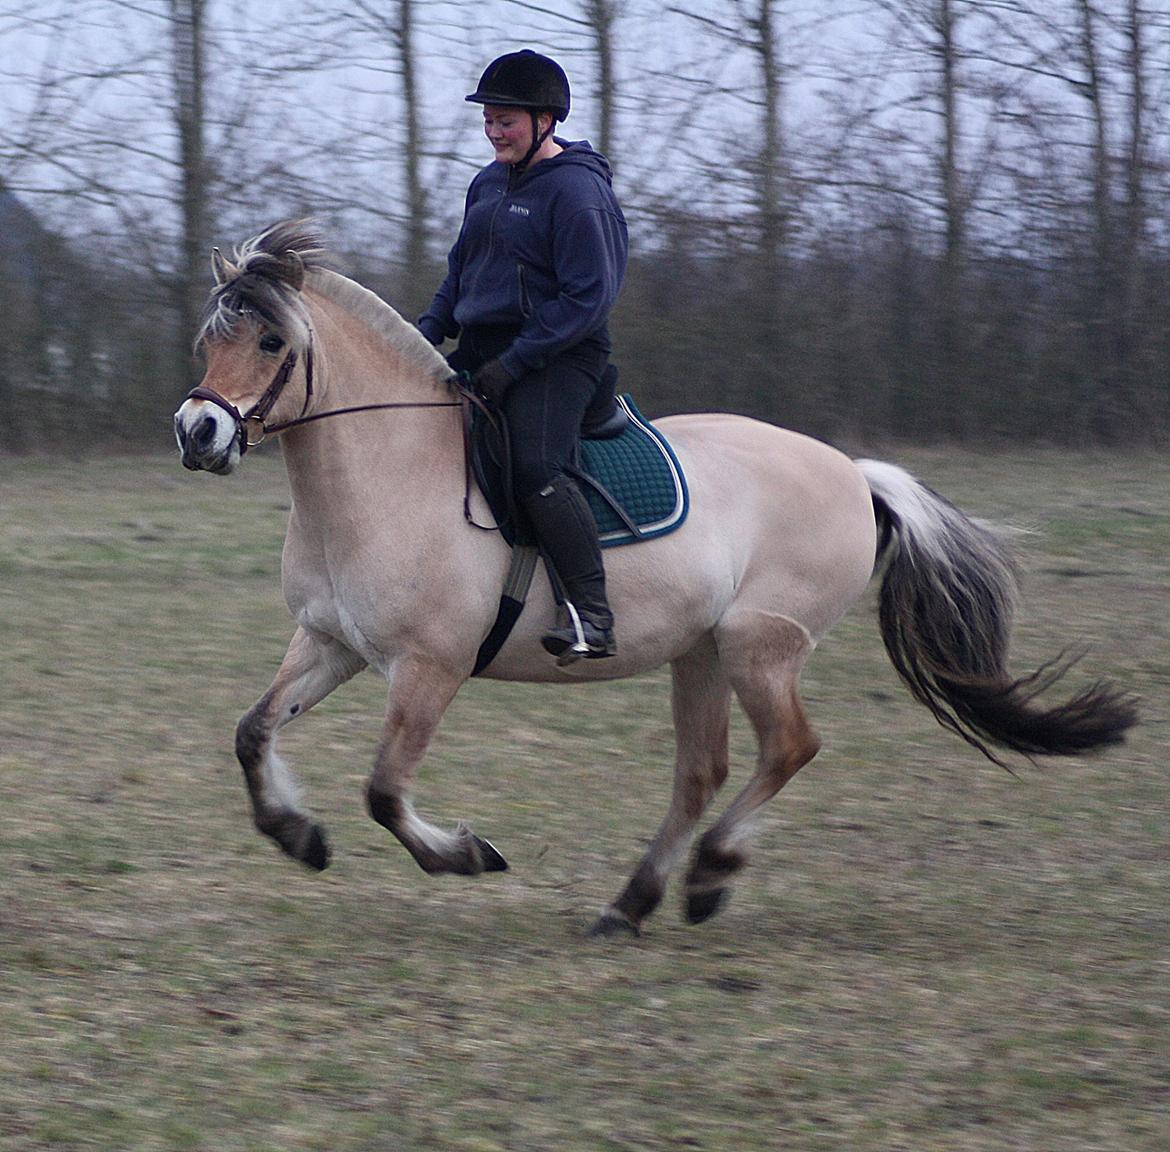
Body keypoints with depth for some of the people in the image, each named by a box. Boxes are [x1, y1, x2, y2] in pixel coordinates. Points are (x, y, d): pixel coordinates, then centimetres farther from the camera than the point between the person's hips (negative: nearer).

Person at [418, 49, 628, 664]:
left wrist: (513, 362, -21)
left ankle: (591, 615, -28)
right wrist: (428, 332, 7)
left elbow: (587, 297, -18)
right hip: (482, 349, 9)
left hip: (557, 356, -9)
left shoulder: (577, 191, -13)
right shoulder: (489, 183, 14)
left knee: (535, 468, -29)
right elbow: (461, 271, 25)